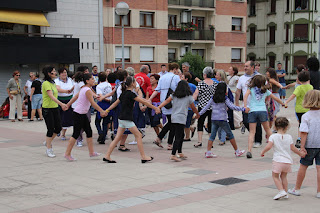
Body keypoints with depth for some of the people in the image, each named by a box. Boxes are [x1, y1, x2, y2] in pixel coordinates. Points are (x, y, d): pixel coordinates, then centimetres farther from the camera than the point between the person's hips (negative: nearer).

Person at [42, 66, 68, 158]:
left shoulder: (53, 83, 12)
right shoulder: (46, 83, -16)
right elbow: (51, 96, -28)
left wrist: (61, 105, 22)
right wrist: (61, 104, -38)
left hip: (55, 108, 8)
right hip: (47, 109, -8)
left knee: (58, 128, 7)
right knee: (51, 129, -4)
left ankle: (48, 142, 30)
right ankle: (49, 149, 9)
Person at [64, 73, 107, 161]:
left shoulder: (84, 89, 11)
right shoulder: (88, 90, -18)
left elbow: (76, 96, 18)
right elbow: (93, 103, -22)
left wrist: (67, 105, 25)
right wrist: (102, 111, -19)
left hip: (83, 114, 10)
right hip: (78, 114, -10)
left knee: (89, 132, 9)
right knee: (76, 134, -5)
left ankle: (91, 152, 14)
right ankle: (67, 154, 2)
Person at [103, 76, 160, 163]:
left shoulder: (124, 93, 12)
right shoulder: (130, 94, -14)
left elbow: (115, 103, 20)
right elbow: (143, 102, -15)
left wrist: (106, 111, 30)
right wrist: (155, 108, -10)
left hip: (121, 119, 9)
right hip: (126, 119, -9)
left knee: (117, 138, 10)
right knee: (139, 135, -2)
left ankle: (107, 156, 9)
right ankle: (143, 157, 0)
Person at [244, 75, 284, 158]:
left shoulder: (251, 89, 11)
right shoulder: (265, 91, 17)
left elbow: (245, 96, -9)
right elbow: (276, 98, 26)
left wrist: (245, 106, -17)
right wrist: (283, 104, 41)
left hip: (252, 111, -1)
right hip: (262, 111, 1)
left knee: (251, 132, -3)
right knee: (267, 129, 18)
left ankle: (249, 150, -15)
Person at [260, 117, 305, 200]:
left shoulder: (273, 136, -5)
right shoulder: (289, 137, 4)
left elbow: (268, 146, -14)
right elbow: (293, 148, 6)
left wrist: (263, 152, 3)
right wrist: (300, 153, 22)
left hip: (278, 160, -4)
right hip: (287, 161, 4)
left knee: (275, 176, 8)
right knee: (283, 176, 20)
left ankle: (281, 191, -7)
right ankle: (285, 192, 21)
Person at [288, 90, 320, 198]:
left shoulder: (306, 116, -11)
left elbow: (304, 132, -15)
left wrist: (302, 147, -12)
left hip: (310, 145, -2)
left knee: (303, 166, 11)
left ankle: (297, 189, 23)